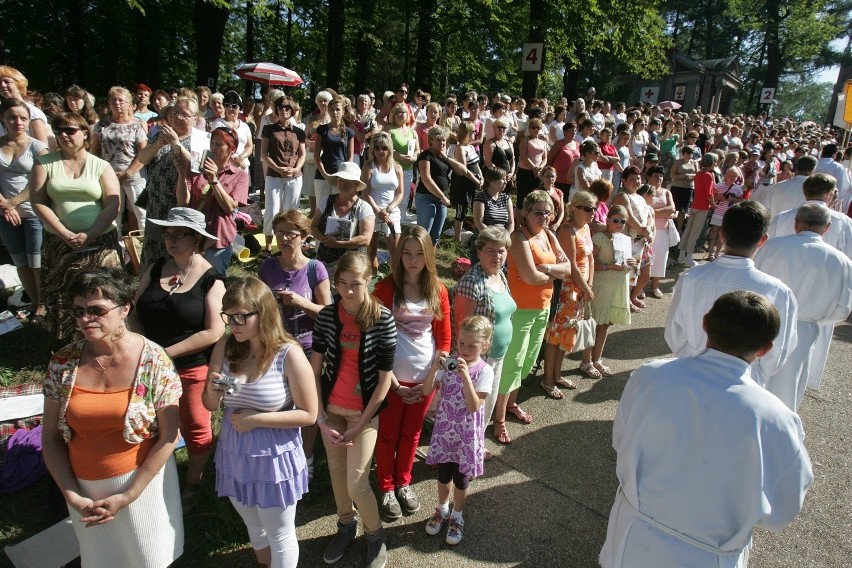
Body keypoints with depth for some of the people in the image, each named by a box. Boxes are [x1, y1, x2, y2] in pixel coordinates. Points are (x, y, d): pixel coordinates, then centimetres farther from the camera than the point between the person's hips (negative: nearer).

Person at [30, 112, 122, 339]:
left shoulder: (101, 166, 4)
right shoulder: (44, 163, 7)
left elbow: (112, 206, -4)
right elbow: (38, 202, 1)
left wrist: (89, 235, -14)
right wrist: (65, 234, -10)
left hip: (100, 243, -1)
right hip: (58, 243, 2)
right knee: (60, 298, 5)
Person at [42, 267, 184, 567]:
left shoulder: (153, 360, -18)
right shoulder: (63, 362, -9)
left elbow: (168, 437, -14)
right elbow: (51, 437, -1)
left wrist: (128, 495, -12)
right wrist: (71, 495, -7)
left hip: (143, 479, -2)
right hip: (85, 488, 3)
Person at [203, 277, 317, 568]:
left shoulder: (289, 355, -21)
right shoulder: (225, 347, -7)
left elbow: (308, 414, -15)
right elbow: (210, 406, 3)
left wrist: (256, 418, -20)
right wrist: (212, 392, -20)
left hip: (274, 457, -5)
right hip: (234, 455, 5)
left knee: (280, 536, 16)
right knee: (253, 527, 28)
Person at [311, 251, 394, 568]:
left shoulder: (383, 319, -17)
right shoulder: (327, 315, -9)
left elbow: (385, 377, -13)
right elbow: (315, 369, -4)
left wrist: (360, 424, -11)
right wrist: (321, 418, -8)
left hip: (364, 411, -3)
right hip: (331, 407, 3)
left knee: (357, 483, -2)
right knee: (336, 470, 17)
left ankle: (375, 537, 25)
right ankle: (346, 525, 43)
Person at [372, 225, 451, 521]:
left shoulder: (438, 290, -1)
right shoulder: (386, 287, -10)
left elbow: (444, 337, 3)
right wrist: (394, 383, -10)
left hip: (425, 377, 3)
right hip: (393, 376, -3)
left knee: (411, 433, 19)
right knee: (388, 434, 12)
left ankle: (403, 482, 38)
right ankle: (386, 488, 31)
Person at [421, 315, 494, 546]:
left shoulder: (484, 371, -17)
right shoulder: (448, 363, -8)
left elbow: (474, 406, -24)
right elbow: (427, 391, -11)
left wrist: (466, 376, -35)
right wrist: (434, 367, -27)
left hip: (466, 435, -3)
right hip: (444, 431, 3)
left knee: (461, 479, 15)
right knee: (443, 474, 20)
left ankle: (457, 517, 38)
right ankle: (442, 510, 45)